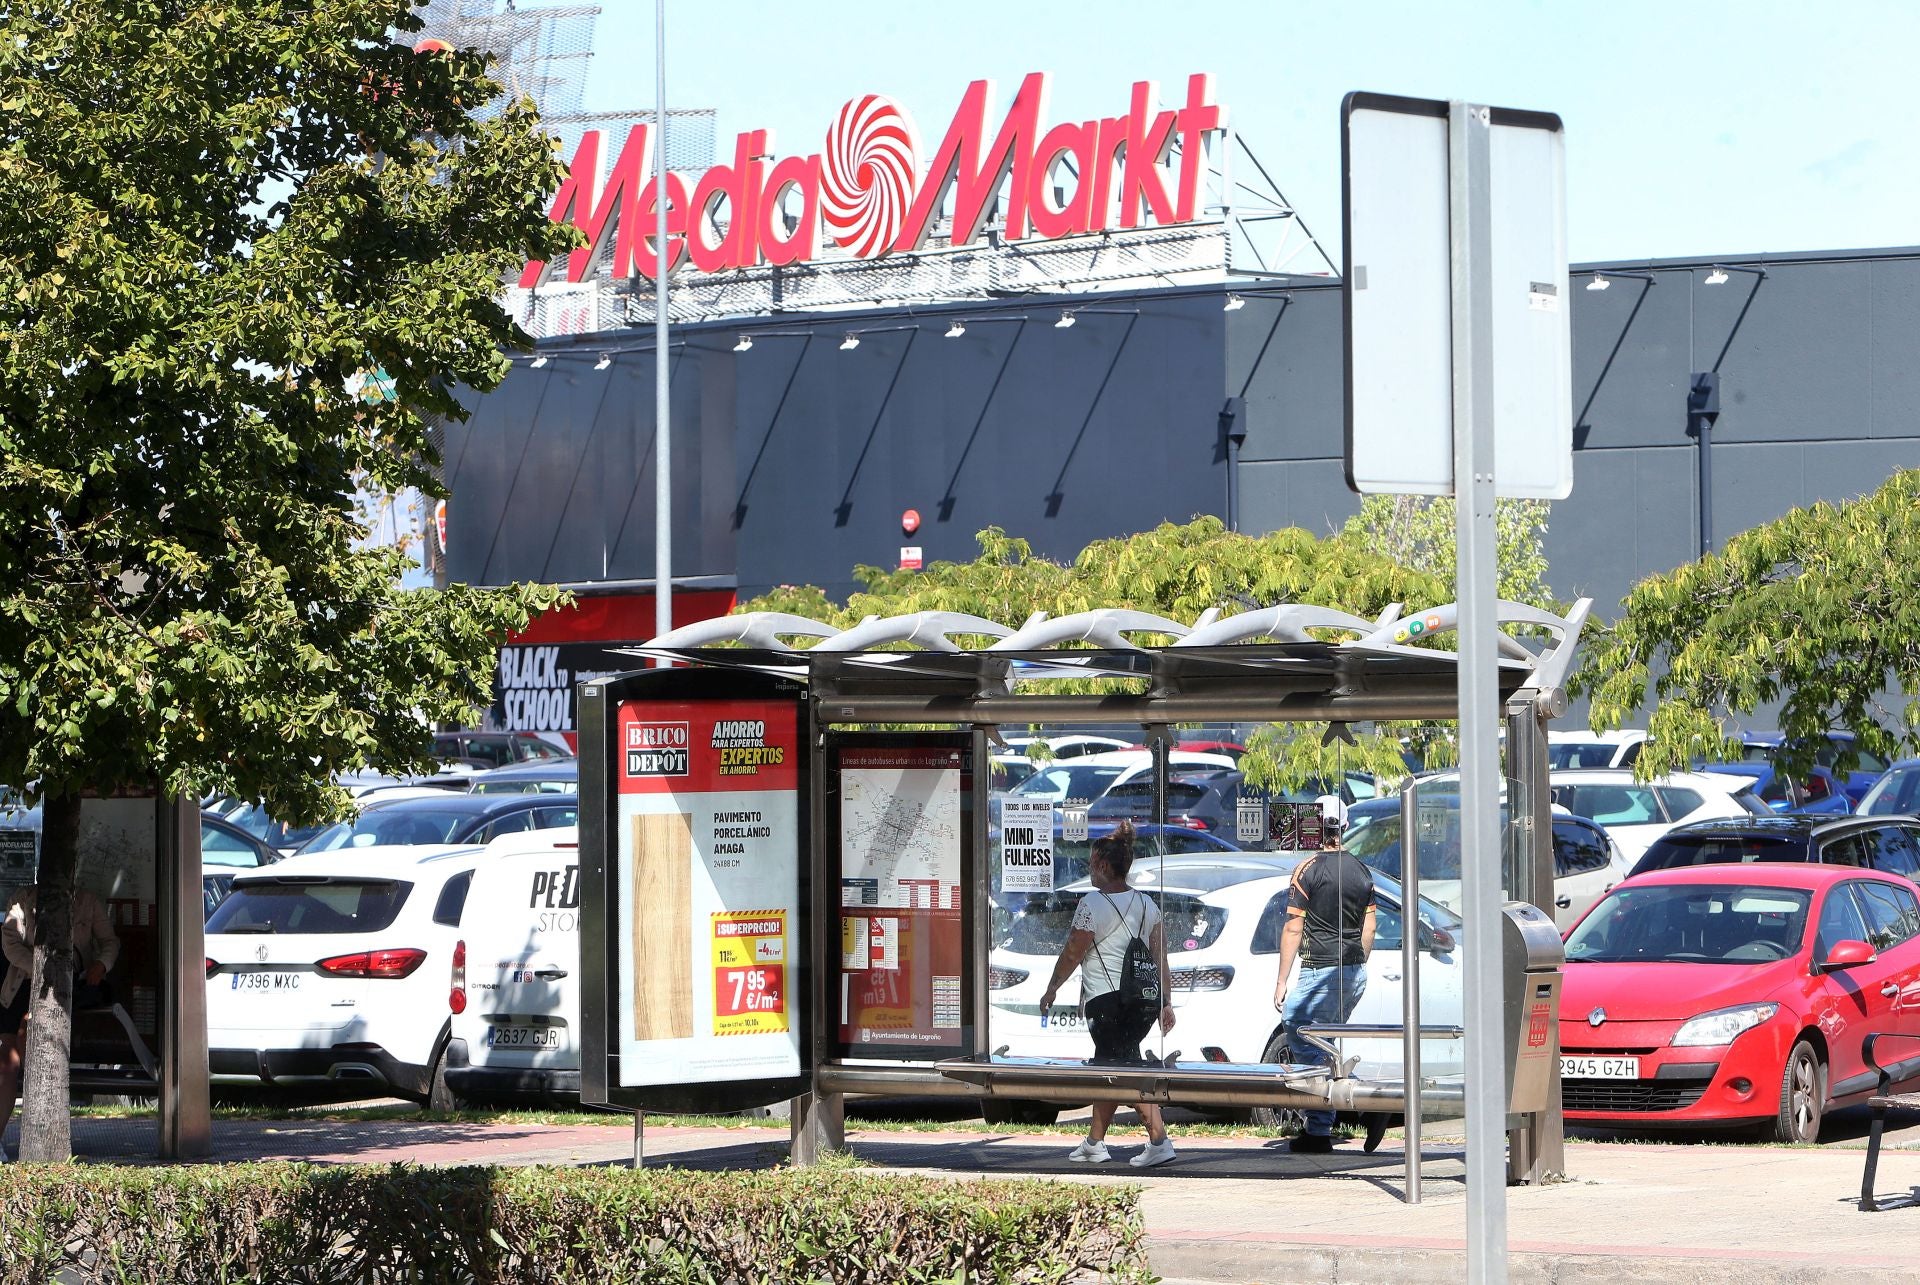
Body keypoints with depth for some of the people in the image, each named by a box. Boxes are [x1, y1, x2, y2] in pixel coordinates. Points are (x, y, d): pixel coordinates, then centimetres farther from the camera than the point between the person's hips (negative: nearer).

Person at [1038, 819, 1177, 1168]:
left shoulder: (1093, 904, -11)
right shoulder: (1146, 904, 9)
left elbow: (1071, 954, -6)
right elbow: (1160, 956, 9)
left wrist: (1051, 990, 8)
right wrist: (1166, 1002, 12)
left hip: (1106, 999, -8)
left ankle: (1159, 1140, -21)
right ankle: (1094, 1142, 28)